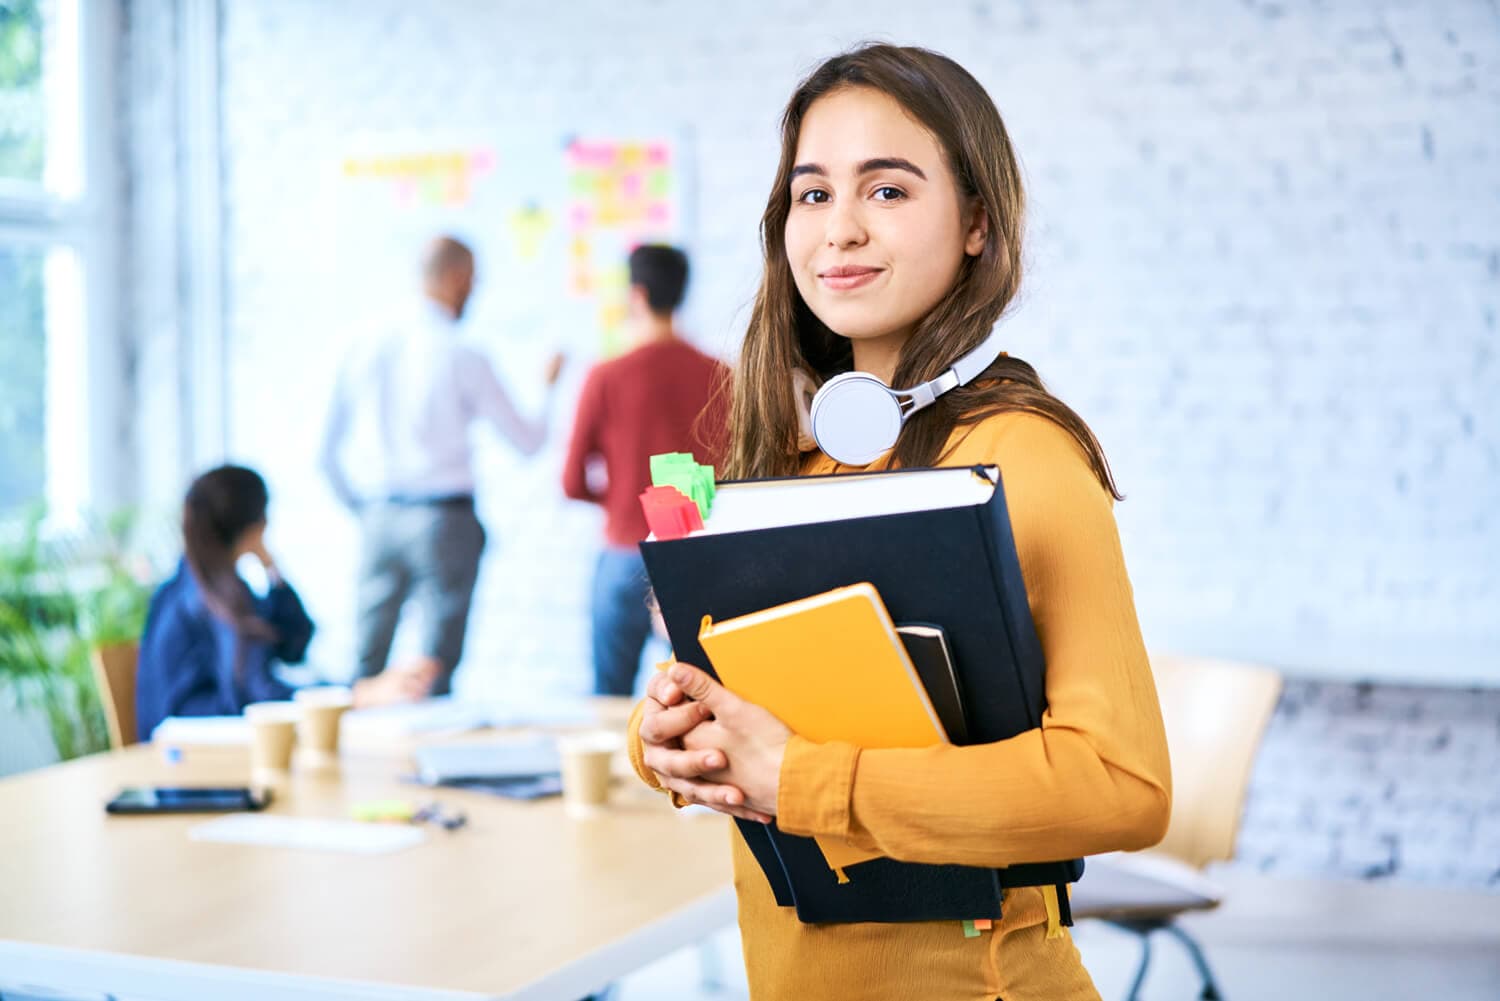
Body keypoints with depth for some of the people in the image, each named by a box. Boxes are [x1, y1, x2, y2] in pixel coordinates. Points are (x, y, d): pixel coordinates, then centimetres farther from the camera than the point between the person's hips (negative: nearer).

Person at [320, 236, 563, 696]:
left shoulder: (371, 350, 3)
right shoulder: (462, 357, -10)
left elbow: (328, 449, 9)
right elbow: (527, 442, -2)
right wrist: (549, 386, 15)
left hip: (381, 516, 4)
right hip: (446, 518, -4)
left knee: (366, 665, 9)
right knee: (436, 672, 2)